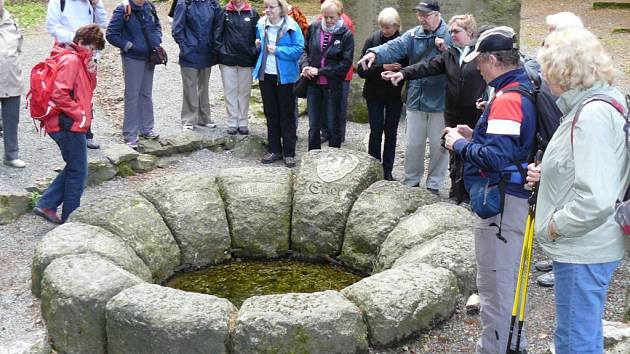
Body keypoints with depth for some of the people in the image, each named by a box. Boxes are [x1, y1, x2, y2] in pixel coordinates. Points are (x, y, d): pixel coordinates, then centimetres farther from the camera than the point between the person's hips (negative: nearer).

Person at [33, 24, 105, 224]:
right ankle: (70, 220, 10)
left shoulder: (78, 60, 15)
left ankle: (46, 205, 17)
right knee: (78, 172, 1)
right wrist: (79, 113, -17)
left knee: (74, 168, 18)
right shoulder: (70, 60, -16)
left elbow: (86, 91, 19)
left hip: (69, 125, 10)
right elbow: (59, 94, -25)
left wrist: (91, 73, 2)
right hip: (70, 125, -10)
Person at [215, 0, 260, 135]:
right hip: (228, 58, 0)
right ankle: (232, 123, 9)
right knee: (230, 90, 3)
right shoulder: (225, 12, 1)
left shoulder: (252, 13, 2)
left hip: (246, 59, 0)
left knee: (244, 91, 7)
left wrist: (254, 53, -3)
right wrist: (220, 51, -5)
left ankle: (243, 122, 15)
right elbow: (218, 34, 2)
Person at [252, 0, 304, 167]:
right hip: (266, 75, 5)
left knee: (287, 115, 3)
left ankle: (289, 153, 10)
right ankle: (274, 150, 22)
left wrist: (277, 50, -20)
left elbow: (298, 49, -15)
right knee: (271, 114, 12)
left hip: (284, 76, -5)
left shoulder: (291, 27, -11)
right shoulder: (261, 25, 5)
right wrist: (258, 44, -1)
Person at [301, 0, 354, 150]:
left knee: (333, 126, 8)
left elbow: (346, 63, -11)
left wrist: (320, 71, -15)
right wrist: (305, 65, -7)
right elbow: (305, 49, 13)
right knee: (313, 126, 10)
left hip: (333, 85, -3)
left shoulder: (346, 34, -9)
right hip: (313, 83, 3)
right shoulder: (314, 28, 0)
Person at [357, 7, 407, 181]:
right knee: (376, 131, 5)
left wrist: (400, 71, -24)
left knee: (391, 133, 9)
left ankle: (387, 171, 18)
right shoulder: (372, 40, -8)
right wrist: (382, 67, -22)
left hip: (395, 95, 0)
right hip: (375, 94, 0)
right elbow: (361, 70, -10)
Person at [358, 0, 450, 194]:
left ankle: (434, 185, 22)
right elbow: (395, 47, -14)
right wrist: (375, 53, -30)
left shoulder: (449, 36, -8)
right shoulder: (413, 35, 3)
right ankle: (411, 181, 28)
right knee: (413, 144, 13)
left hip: (440, 101, -4)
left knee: (438, 145, 7)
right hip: (416, 99, 4)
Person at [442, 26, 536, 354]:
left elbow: (496, 156, -27)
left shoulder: (507, 99, -20)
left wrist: (459, 144, -13)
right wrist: (475, 137, 11)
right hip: (515, 197, 11)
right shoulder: (525, 91, 11)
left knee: (496, 286, 0)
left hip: (503, 203, -11)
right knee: (507, 283, 22)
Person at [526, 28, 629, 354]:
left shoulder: (592, 113, -22)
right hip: (585, 247, 10)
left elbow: (596, 199, -29)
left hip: (582, 253, -10)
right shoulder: (595, 104, 9)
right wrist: (546, 175, 6)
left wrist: (555, 226, -15)